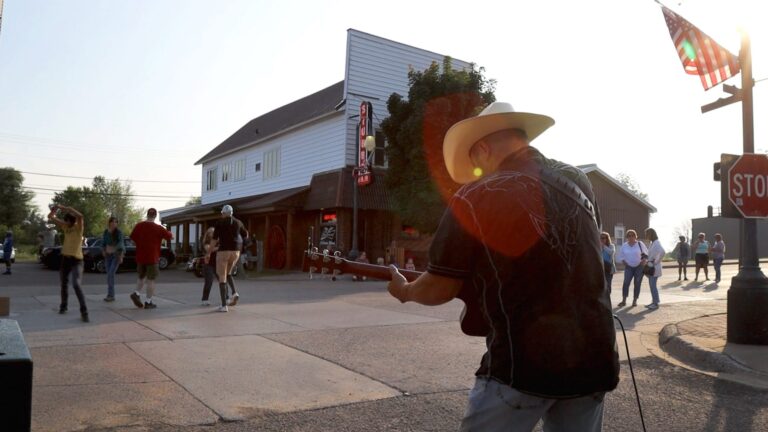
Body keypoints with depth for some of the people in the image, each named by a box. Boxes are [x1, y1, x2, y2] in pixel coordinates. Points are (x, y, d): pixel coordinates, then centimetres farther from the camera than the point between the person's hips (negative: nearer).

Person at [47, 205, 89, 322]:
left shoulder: (78, 227, -11)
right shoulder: (65, 226, 5)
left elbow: (80, 216, -32)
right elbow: (51, 217, 9)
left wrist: (65, 208, -28)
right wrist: (54, 209, -12)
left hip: (76, 260, -7)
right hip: (65, 258, 7)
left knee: (76, 285, -20)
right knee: (64, 284, 19)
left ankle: (84, 312, -21)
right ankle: (63, 306, 38)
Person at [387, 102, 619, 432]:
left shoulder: (476, 196, -11)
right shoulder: (579, 181, 6)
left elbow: (440, 288, -7)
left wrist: (404, 290, 14)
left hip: (523, 361, -5)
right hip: (592, 358, 6)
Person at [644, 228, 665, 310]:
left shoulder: (657, 243, -15)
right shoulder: (651, 243, 13)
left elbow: (663, 252, -30)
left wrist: (656, 261, -22)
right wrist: (647, 260, 8)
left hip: (654, 268, -9)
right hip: (650, 267, 9)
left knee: (653, 285, -6)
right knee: (652, 285, 13)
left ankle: (656, 303, 0)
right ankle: (654, 302, 20)